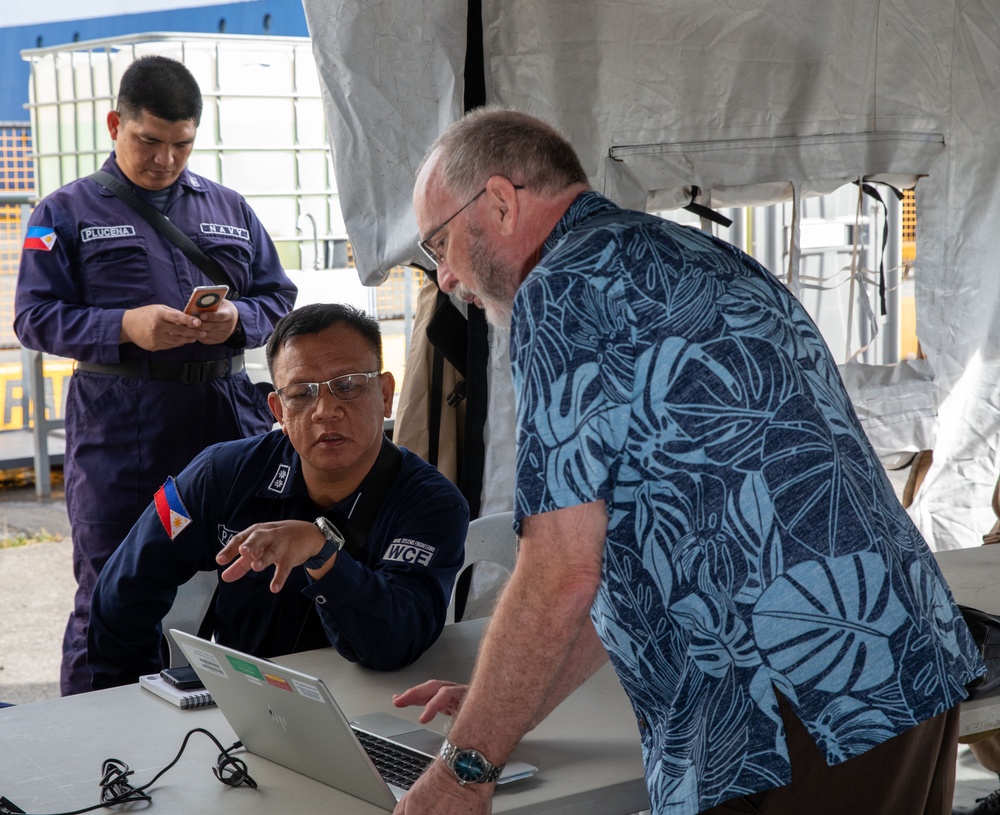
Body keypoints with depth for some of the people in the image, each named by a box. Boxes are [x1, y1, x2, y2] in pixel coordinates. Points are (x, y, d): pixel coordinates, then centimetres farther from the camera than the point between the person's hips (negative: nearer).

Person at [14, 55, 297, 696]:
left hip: (227, 417, 3)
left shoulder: (230, 210, 17)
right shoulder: (68, 212, 7)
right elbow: (35, 317, -1)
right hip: (117, 424, -3)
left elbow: (280, 298, 16)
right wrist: (126, 327, -16)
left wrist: (238, 320, -7)